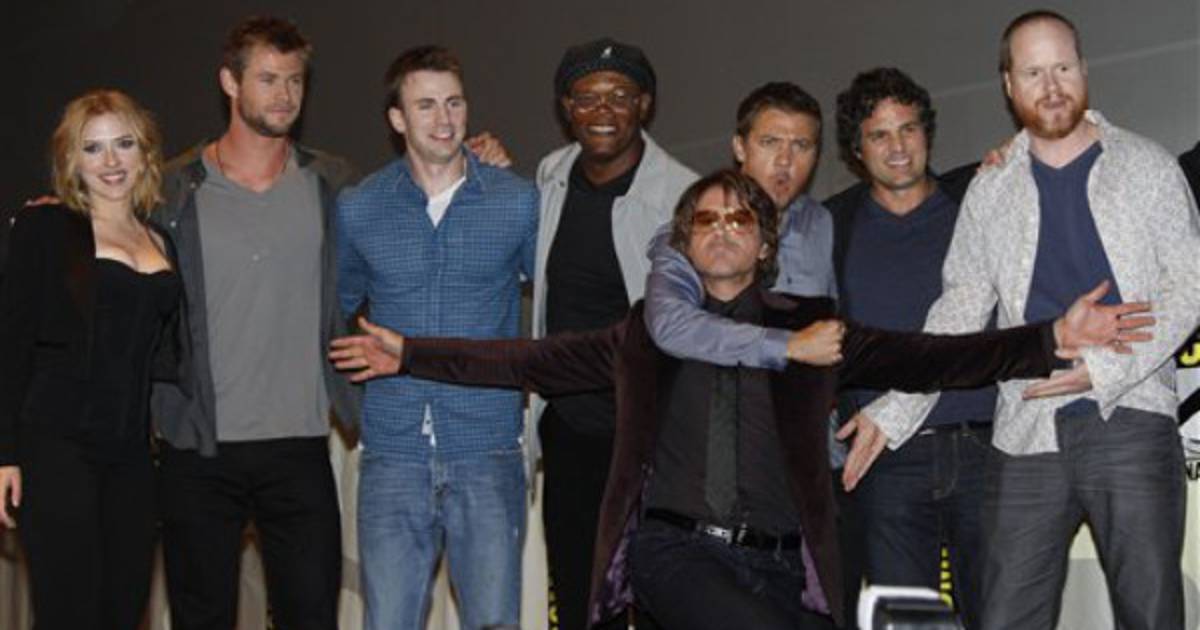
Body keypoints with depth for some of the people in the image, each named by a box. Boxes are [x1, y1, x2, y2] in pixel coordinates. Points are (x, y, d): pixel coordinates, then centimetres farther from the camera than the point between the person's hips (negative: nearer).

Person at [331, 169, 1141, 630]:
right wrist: (411, 353, 4)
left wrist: (1051, 339, -10)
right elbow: (529, 361, 11)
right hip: (672, 546, -2)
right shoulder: (647, 332, 13)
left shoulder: (808, 326, 10)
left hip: (776, 559, 2)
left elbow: (927, 358, 2)